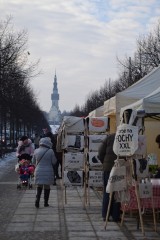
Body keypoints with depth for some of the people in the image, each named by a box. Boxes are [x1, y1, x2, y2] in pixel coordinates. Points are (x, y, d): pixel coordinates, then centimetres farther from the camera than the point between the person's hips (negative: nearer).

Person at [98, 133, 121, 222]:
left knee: (107, 192, 10)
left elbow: (100, 153, 0)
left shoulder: (109, 137, 1)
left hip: (107, 168, 2)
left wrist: (105, 163, 12)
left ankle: (105, 215, 12)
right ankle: (115, 216, 9)